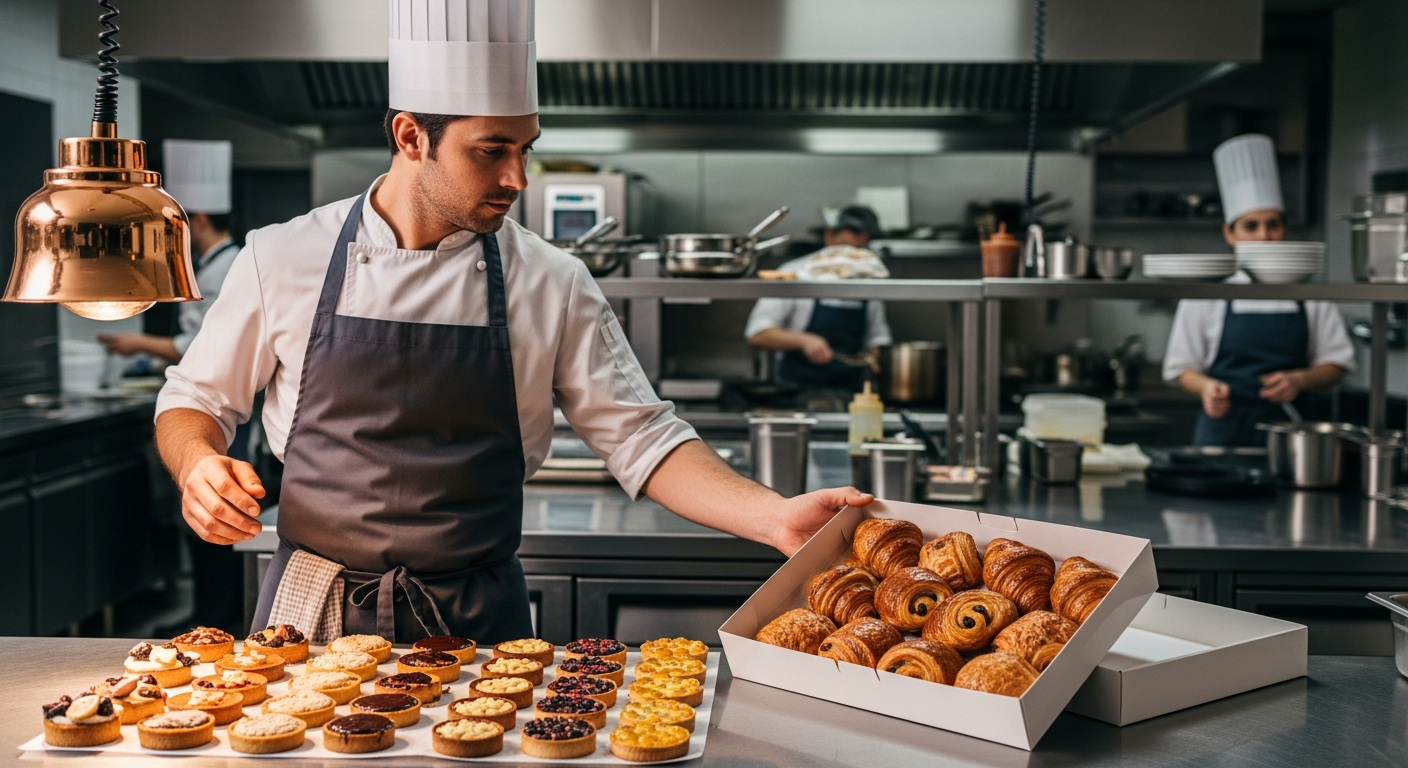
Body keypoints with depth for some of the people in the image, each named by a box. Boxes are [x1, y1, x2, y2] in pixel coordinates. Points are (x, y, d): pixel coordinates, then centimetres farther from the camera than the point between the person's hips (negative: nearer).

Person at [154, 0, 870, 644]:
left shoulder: (553, 284, -3)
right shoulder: (282, 259, -4)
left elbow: (642, 439, -3)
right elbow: (195, 402, 8)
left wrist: (777, 517, -16)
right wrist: (198, 465, -14)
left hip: (475, 623, 0)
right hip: (313, 615, 0)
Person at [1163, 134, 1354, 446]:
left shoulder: (1310, 296, 8)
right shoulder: (1206, 294, 3)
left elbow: (1336, 364, 11)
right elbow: (1183, 368, 7)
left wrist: (1299, 380, -8)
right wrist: (1206, 386, -13)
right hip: (1224, 429, -1)